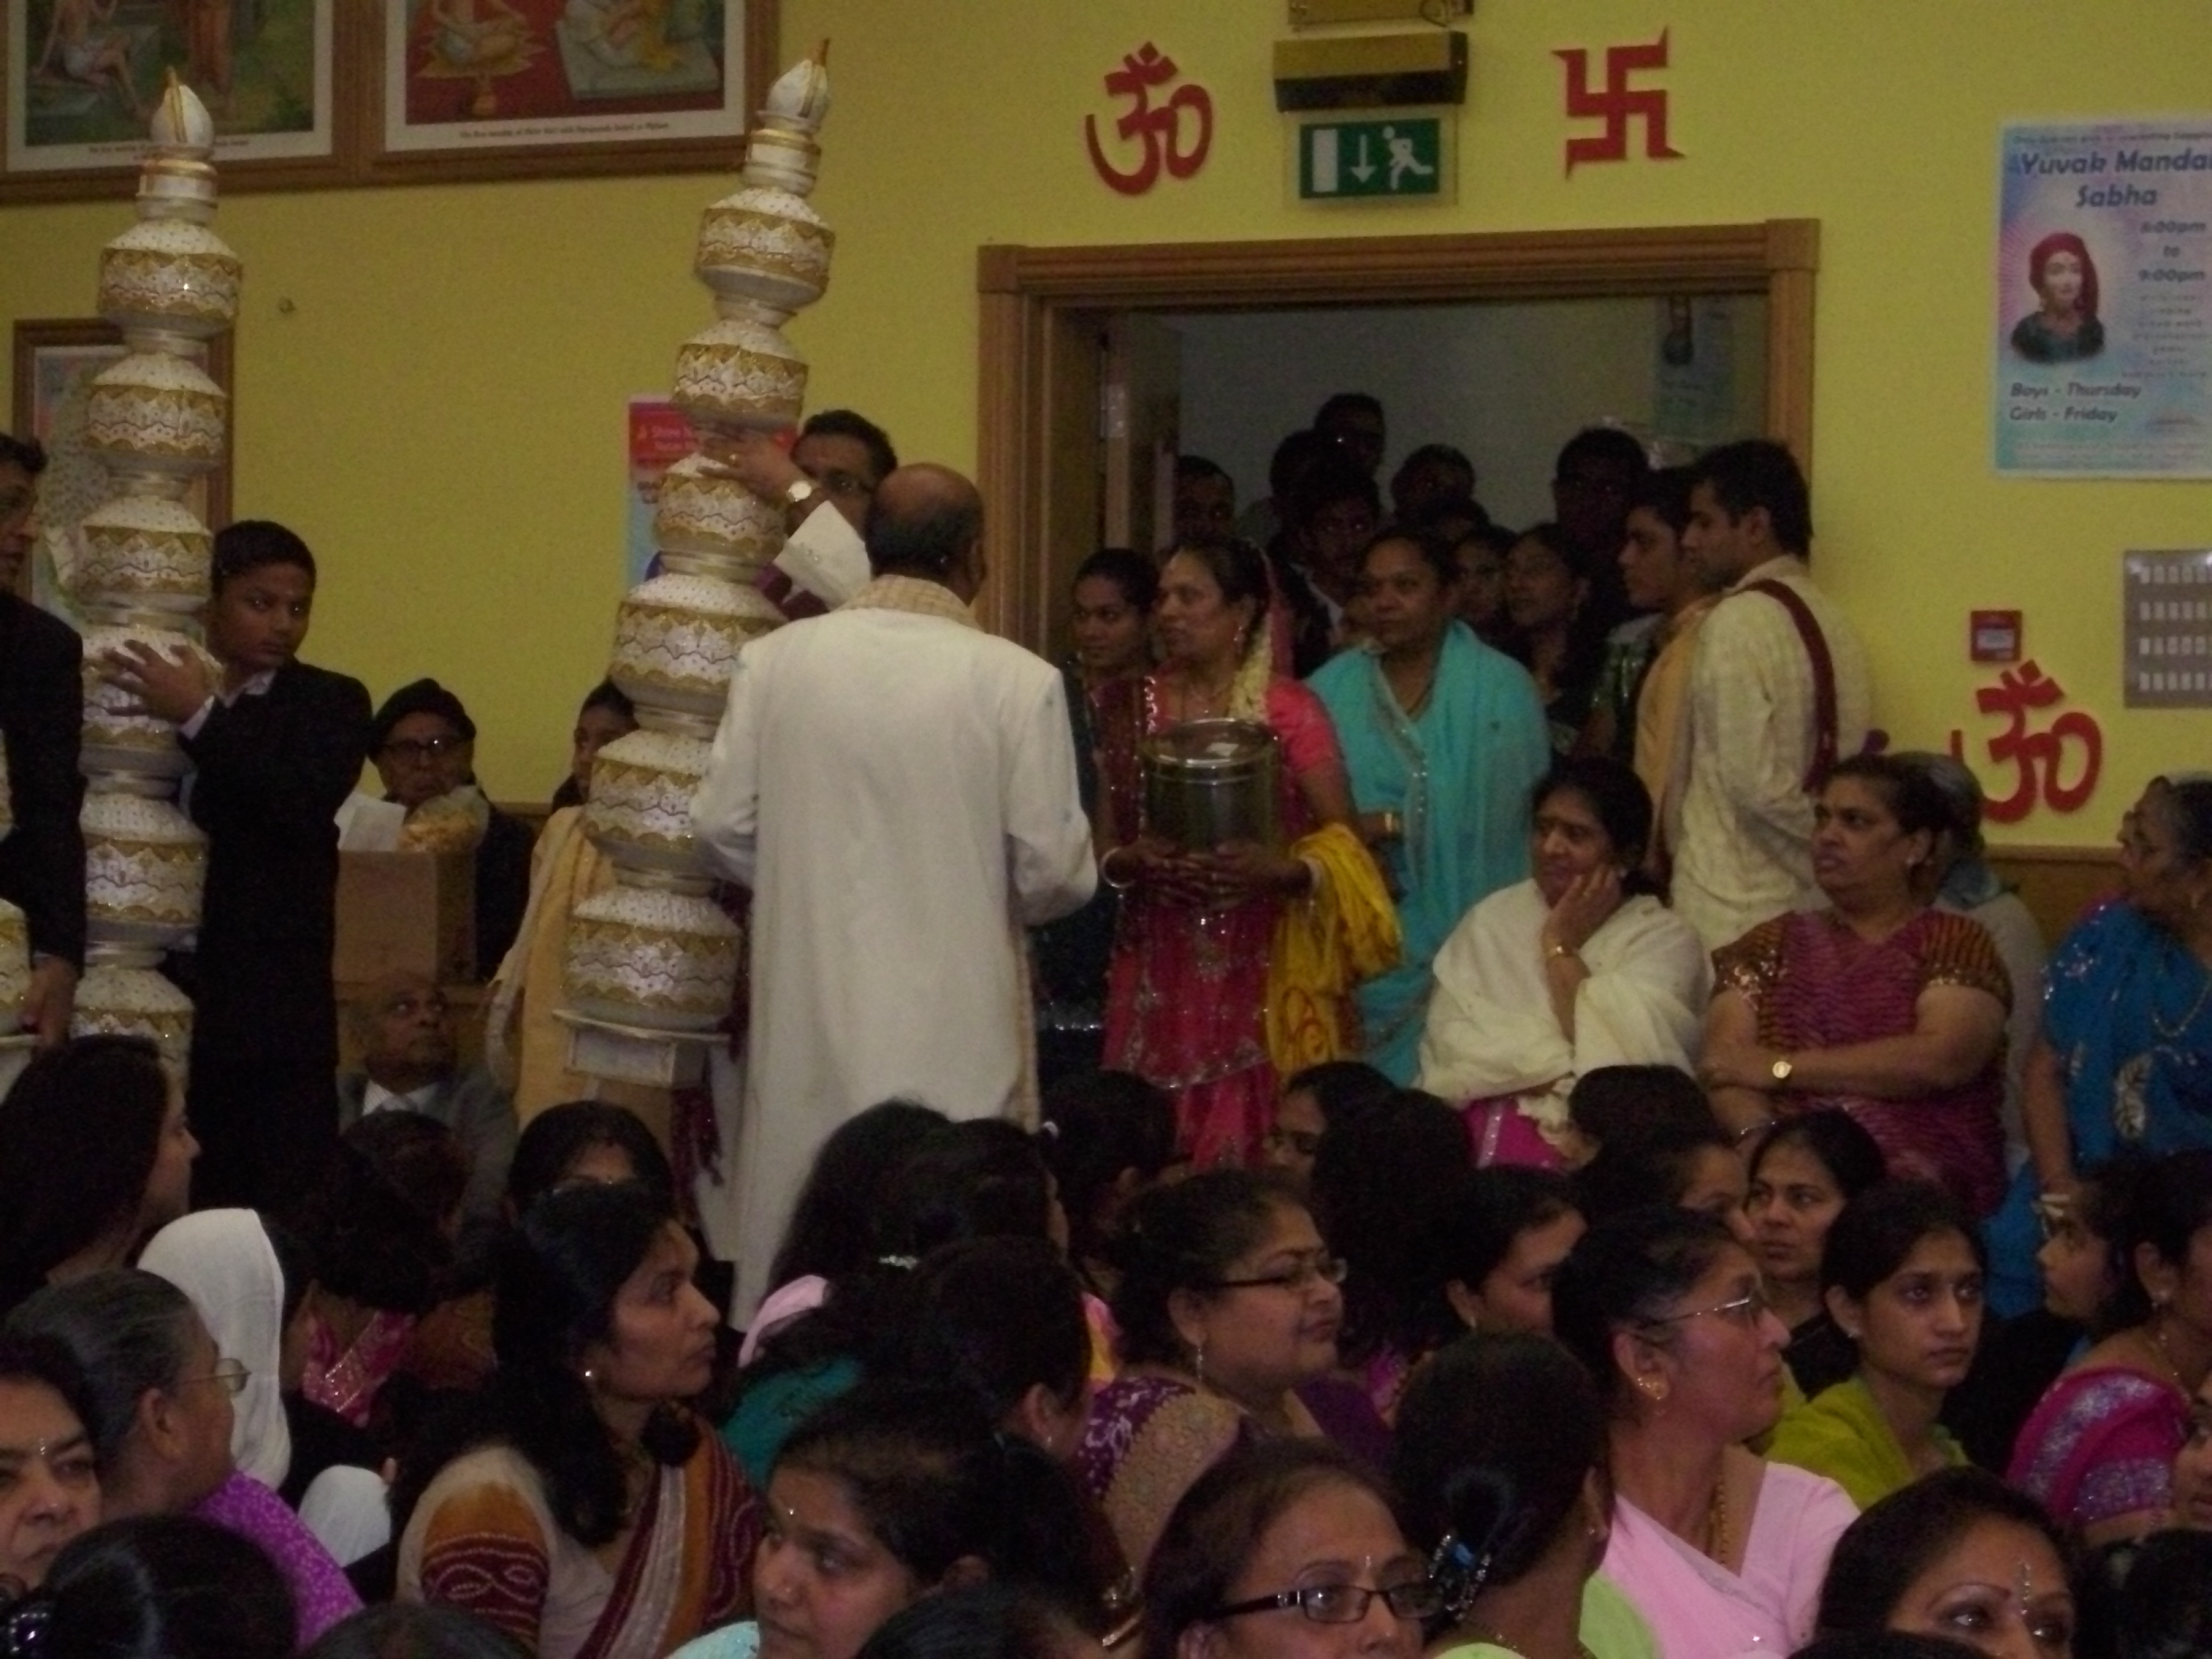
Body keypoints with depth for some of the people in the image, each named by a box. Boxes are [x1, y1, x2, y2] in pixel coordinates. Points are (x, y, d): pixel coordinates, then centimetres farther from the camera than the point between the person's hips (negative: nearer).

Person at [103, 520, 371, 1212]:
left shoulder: (330, 702, 6)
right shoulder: (146, 696, 10)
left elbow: (305, 805, -12)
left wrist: (200, 719, -15)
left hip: (274, 1005, -2)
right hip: (166, 997, 2)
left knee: (283, 1202, -6)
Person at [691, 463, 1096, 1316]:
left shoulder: (775, 660, -3)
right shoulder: (1017, 680, -10)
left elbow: (722, 830, 1)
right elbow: (1054, 870, -8)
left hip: (810, 1024, 3)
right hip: (953, 1032, -3)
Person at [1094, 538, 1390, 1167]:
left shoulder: (1290, 710, -1)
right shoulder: (1130, 708, 10)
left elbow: (1342, 840, -2)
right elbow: (1100, 847, 11)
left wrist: (1280, 869, -20)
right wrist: (1134, 861, -11)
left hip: (1263, 970, -3)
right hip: (1157, 974, 3)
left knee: (1261, 1149, -7)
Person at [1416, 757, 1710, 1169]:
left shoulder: (1664, 939, 3)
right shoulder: (1491, 919, 14)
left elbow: (1614, 1062, -10)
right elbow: (1451, 1041, 0)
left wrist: (1561, 948, -1)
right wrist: (1569, 1063, -10)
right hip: (1483, 1128, 3)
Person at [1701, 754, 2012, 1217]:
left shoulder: (1955, 943, 10)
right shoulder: (1772, 944, 20)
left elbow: (1942, 1060, -9)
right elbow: (1725, 1065, 5)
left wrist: (1780, 1068, -6)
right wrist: (1759, 1141, -17)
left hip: (1916, 1178, -2)